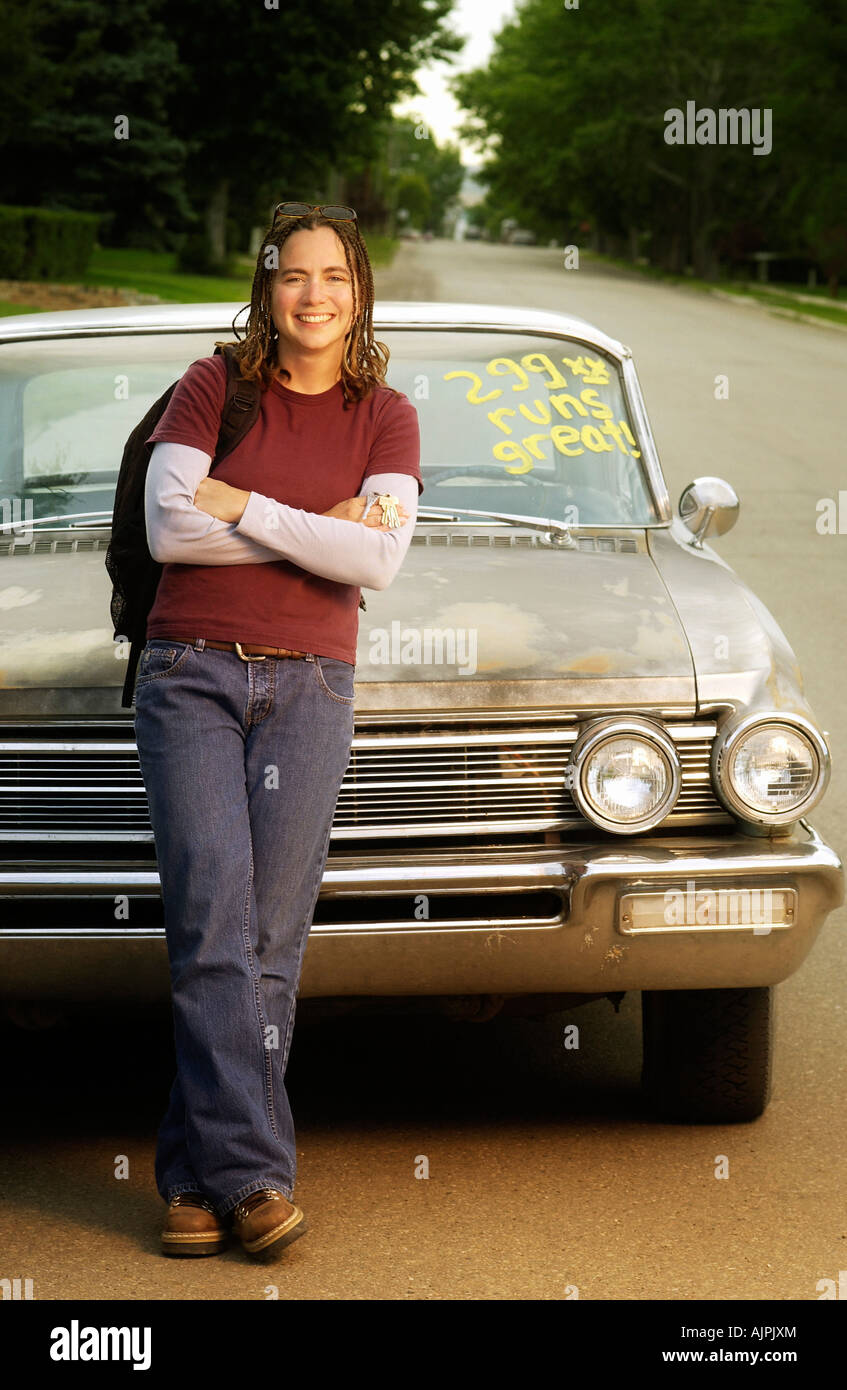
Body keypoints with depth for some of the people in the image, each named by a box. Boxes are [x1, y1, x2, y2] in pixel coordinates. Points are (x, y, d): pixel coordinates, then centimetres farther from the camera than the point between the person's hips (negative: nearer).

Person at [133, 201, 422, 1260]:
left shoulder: (385, 417, 8)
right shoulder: (212, 388, 6)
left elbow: (378, 559, -8)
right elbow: (168, 527, -7)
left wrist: (242, 506, -8)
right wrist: (316, 526, -7)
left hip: (310, 690, 1)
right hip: (191, 675, -1)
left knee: (269, 941, -4)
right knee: (214, 922, -14)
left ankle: (196, 1174, 4)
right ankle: (252, 1171, -17)